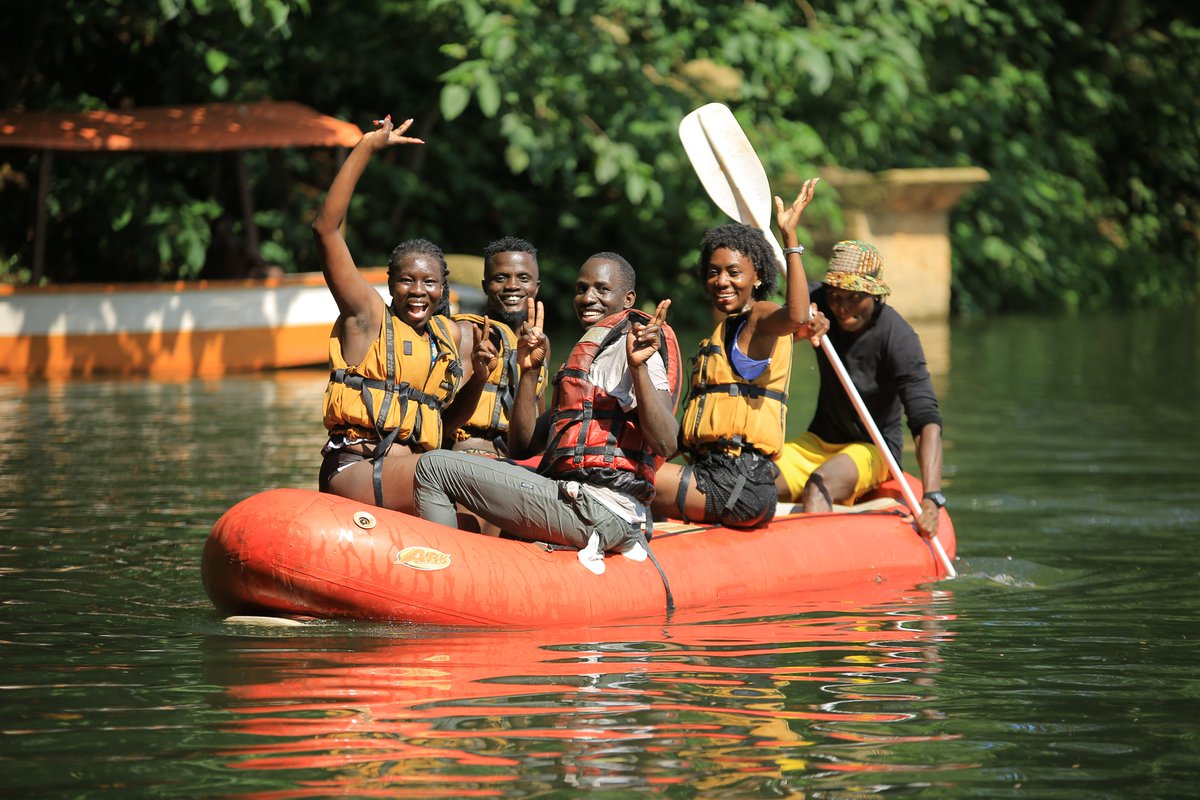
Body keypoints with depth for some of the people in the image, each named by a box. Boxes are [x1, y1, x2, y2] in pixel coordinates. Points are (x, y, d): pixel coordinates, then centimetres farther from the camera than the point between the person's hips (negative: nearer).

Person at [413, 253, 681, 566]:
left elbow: (665, 443, -19)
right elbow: (522, 446, 18)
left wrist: (639, 367, -30)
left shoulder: (631, 342, -2)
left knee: (434, 467, -6)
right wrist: (530, 370, 7)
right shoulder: (587, 355, 27)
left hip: (596, 510, -11)